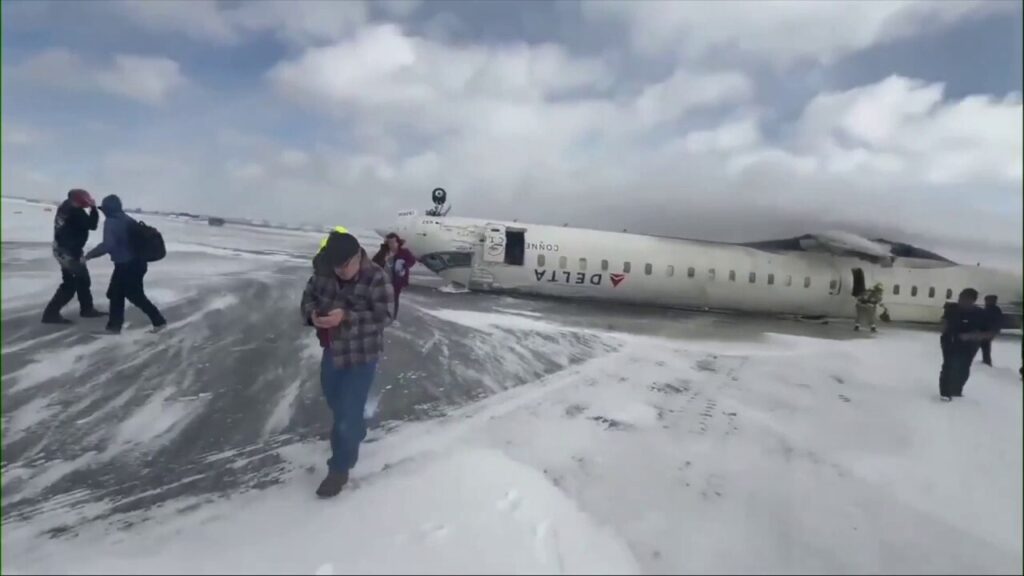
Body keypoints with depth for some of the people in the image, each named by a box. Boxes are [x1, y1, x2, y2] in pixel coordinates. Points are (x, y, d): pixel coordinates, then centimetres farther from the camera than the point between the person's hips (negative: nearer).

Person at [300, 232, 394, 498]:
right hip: (333, 350, 7)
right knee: (334, 401, 27)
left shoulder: (376, 278, -23)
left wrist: (346, 317, -33)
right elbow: (308, 297, 4)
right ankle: (356, 432, 57)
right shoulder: (323, 271, -7)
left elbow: (384, 316, -23)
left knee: (347, 413, -2)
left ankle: (340, 469, 17)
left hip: (362, 355, -7)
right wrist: (312, 314, -19)